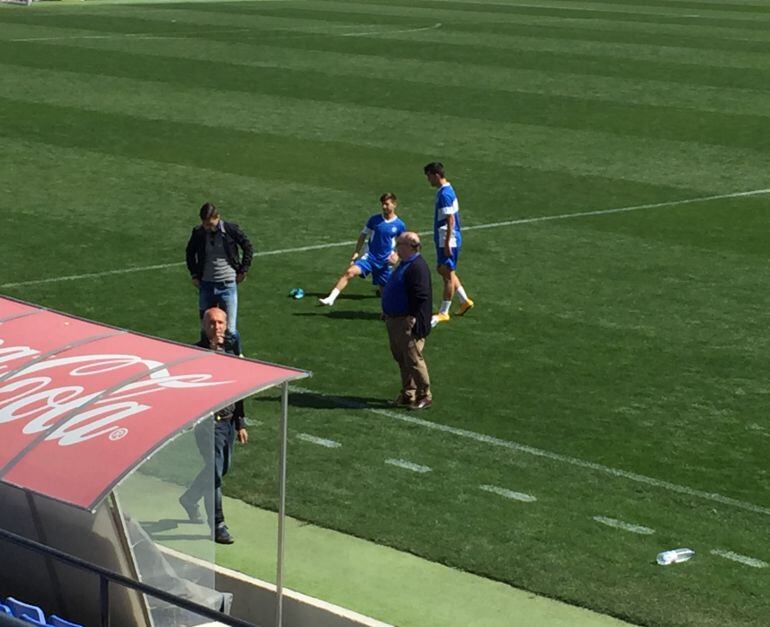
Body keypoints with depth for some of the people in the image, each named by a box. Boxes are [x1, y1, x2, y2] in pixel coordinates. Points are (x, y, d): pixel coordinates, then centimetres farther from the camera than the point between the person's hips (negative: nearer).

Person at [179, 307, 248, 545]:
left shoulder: (230, 350, 9)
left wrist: (240, 424, 17)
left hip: (228, 421, 7)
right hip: (208, 422, -7)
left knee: (222, 469, 16)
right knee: (214, 472, -6)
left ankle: (189, 499, 39)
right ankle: (218, 524, 4)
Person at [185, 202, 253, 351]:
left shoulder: (230, 229, -10)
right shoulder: (198, 232, -3)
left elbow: (248, 248, 4)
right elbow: (190, 252, 17)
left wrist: (243, 270, 1)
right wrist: (194, 274, 11)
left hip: (228, 285, -2)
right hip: (206, 285, 2)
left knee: (230, 329, -2)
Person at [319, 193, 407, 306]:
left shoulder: (400, 225, -1)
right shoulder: (374, 219, 0)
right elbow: (363, 235, 8)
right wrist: (356, 252, 1)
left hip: (384, 262, 1)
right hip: (369, 256, 0)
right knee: (350, 271, -25)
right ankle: (331, 298, -31)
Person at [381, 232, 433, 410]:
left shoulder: (418, 267, -20)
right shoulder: (404, 264, 12)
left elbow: (421, 296, -25)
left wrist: (411, 317, -22)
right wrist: (387, 312, 19)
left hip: (407, 323, -10)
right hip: (395, 320, 10)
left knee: (413, 360, -2)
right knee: (401, 358, 16)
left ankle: (425, 396, 8)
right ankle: (408, 394, 26)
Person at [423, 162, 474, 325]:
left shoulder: (444, 194, -20)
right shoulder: (446, 190, 11)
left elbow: (450, 220, -23)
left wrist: (447, 243, -22)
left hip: (448, 241, -10)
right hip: (443, 240, 10)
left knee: (448, 274, -2)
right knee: (443, 270, 19)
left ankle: (443, 313, 5)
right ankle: (465, 301, 29)